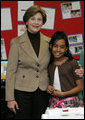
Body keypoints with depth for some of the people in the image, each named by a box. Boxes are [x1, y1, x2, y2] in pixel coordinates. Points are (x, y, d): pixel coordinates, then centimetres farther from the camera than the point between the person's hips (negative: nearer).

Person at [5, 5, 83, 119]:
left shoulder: (48, 42, 6)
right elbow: (11, 70, -3)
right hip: (23, 91, -3)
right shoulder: (16, 42, -2)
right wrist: (10, 98, -8)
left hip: (43, 92, 3)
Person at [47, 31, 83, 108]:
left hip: (70, 103, -3)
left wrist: (63, 94, -12)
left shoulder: (72, 63, -5)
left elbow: (80, 87, -4)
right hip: (53, 102, 3)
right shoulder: (49, 64, 8)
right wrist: (48, 87, 2)